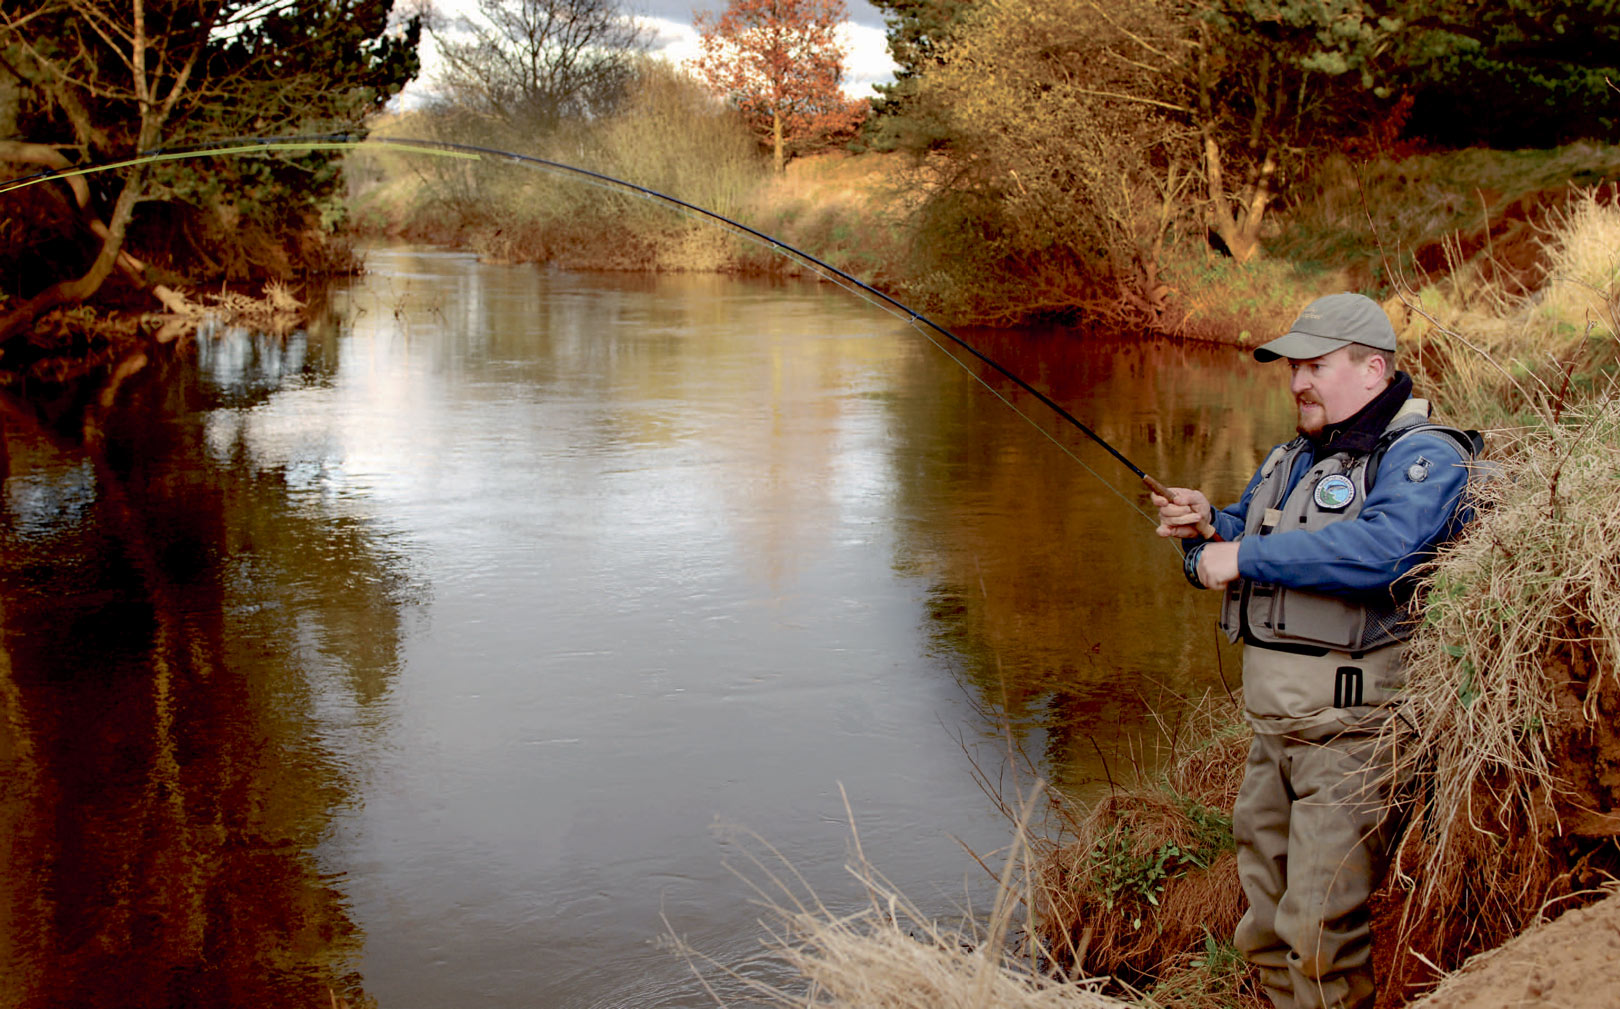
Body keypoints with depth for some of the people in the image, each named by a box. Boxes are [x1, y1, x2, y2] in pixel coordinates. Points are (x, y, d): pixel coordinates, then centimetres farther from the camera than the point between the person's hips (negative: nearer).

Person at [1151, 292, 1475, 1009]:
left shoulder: (1421, 456, -10)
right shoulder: (1292, 459, 19)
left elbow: (1381, 549, -30)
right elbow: (1238, 547, 24)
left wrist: (1245, 557, -24)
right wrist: (1206, 528, -1)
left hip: (1352, 729, -9)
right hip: (1276, 725, 9)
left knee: (1322, 932, -7)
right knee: (1266, 928, 16)